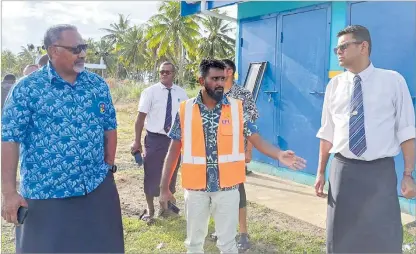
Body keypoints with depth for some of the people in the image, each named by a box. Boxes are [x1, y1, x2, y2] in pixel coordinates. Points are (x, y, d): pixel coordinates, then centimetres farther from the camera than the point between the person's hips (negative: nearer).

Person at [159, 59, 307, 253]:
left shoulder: (237, 109, -3)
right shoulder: (185, 110, -3)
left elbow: (257, 140, -4)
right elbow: (174, 150, 1)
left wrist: (279, 155, -24)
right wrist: (164, 187, 0)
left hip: (227, 187, -1)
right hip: (196, 187, 1)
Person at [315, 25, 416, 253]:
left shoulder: (393, 81, -2)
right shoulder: (334, 85, 5)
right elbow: (327, 133, 7)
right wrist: (321, 172, 8)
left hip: (381, 171, -2)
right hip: (343, 170, 3)